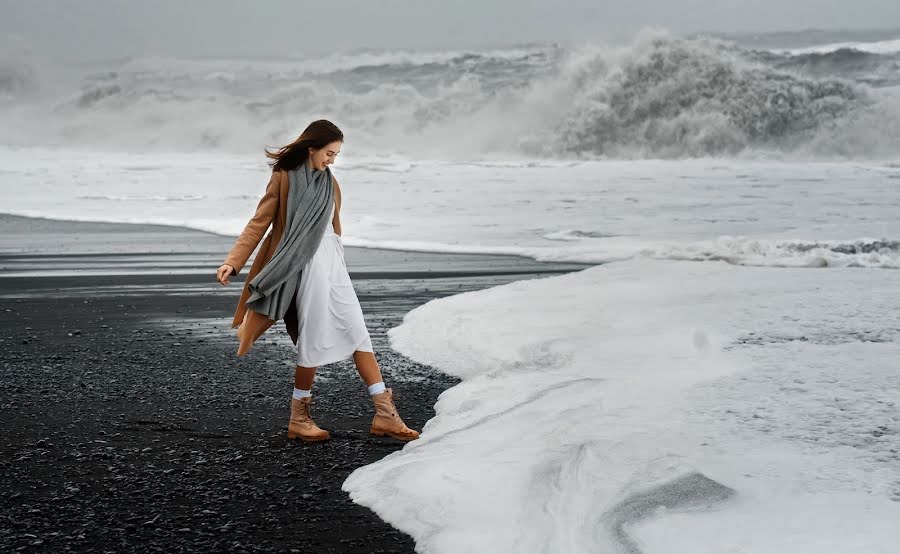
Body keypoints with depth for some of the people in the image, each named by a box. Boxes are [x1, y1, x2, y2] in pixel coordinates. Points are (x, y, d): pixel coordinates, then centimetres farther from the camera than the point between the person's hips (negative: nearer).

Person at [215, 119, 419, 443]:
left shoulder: (330, 183, 13)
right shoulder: (284, 178, -5)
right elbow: (259, 223, -8)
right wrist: (233, 262, -17)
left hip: (331, 265, 7)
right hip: (304, 267, -7)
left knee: (357, 332, 2)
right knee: (316, 342, -5)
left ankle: (384, 415, 4)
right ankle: (299, 419, 10)